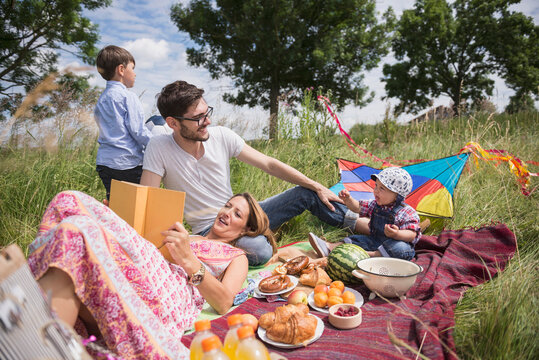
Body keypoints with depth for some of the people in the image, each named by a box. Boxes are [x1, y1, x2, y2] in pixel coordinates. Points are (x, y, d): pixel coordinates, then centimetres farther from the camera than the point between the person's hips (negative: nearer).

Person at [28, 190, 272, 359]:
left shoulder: (236, 256, 25)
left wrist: (189, 261, -6)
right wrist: (113, 221, 17)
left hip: (172, 297, -6)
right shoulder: (186, 239, 40)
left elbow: (224, 303, 4)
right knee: (72, 203, -12)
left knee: (79, 233, -26)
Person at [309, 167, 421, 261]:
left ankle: (367, 255, -44)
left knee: (401, 248, -35)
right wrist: (348, 199, -4)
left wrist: (397, 234, -43)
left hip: (394, 243, -6)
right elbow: (358, 207, 15)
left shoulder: (407, 212, -17)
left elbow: (412, 235, -23)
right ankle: (330, 248, -21)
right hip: (375, 241, 6)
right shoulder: (375, 205, 4)